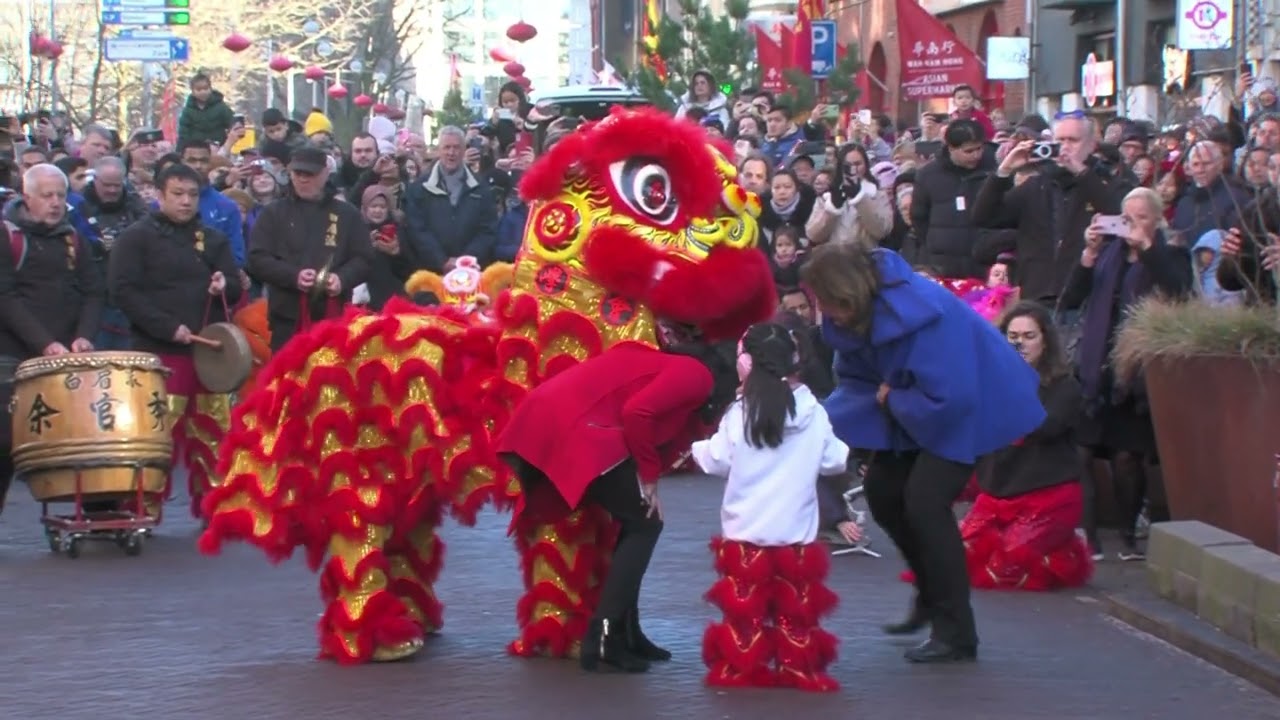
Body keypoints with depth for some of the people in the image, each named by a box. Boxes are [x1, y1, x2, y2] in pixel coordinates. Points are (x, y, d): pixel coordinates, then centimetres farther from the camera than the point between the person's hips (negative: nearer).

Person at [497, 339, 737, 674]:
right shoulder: (697, 376, -2)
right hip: (574, 425, -10)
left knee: (635, 523, 20)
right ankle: (603, 643, -2)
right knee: (644, 525, 2)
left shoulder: (678, 368, 28)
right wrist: (648, 477, -6)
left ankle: (624, 635, 23)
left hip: (551, 419, 10)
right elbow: (637, 412, -15)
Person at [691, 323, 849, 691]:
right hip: (797, 536, 1)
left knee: (744, 607, 7)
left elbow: (716, 461, 1)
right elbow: (835, 460, 5)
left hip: (746, 535, -1)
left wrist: (696, 448, 21)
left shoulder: (740, 414, -8)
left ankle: (741, 669, 8)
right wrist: (849, 452, 27)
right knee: (795, 609, 9)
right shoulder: (813, 414, -4)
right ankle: (799, 670, 8)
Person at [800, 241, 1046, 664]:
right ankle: (933, 595, 31)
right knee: (882, 490, 9)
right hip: (914, 404, 9)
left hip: (977, 405, -9)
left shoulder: (921, 314, -36)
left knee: (924, 500, -19)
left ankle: (956, 635, -11)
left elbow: (948, 400, -37)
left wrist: (890, 399, -21)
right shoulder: (855, 315, -11)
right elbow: (854, 382, -1)